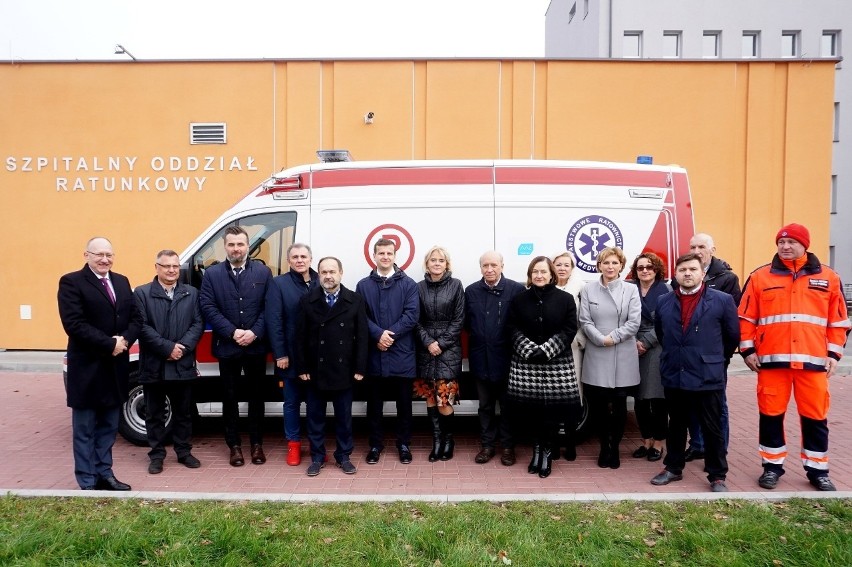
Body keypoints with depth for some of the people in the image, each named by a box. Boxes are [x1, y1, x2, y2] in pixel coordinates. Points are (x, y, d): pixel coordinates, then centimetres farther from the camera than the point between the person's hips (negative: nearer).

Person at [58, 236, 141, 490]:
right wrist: (109, 344, -20)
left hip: (116, 366, 6)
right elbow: (74, 323, -18)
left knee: (108, 427, 15)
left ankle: (104, 474, 26)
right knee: (85, 430, 5)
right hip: (87, 367, -6)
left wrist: (124, 340, -11)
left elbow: (135, 318, 8)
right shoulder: (71, 282, -7)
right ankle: (88, 483, 13)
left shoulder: (122, 282, 12)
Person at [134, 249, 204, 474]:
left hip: (183, 364, 2)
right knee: (154, 413, 9)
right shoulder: (141, 293, -1)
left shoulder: (191, 293, 8)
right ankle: (157, 455, 21)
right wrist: (167, 348, -16)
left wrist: (182, 347, -13)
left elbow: (198, 323, 1)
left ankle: (184, 452, 25)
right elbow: (142, 327, -9)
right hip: (154, 365, -2)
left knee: (183, 412, 12)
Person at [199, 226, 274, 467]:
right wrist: (232, 332, -14)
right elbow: (208, 307, -5)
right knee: (230, 398, 9)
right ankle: (234, 446, 21)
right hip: (227, 347, 0)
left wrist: (254, 332, -14)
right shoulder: (212, 274, 3)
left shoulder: (263, 272, 2)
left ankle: (257, 444, 23)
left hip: (256, 346, 0)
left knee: (256, 396, 10)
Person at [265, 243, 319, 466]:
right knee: (292, 402, 11)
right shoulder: (279, 284, -2)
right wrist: (280, 354, -11)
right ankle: (293, 444, 25)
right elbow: (273, 321, -7)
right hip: (291, 355, -2)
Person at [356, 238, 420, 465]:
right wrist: (378, 334, -16)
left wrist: (390, 335, -14)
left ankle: (404, 444, 23)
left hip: (401, 354, -1)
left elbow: (412, 315, -7)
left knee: (404, 402, 8)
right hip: (373, 354, 1)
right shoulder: (363, 286, 6)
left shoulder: (408, 284, 2)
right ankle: (376, 444, 24)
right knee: (374, 403, 10)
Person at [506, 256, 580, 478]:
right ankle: (536, 450, 22)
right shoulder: (519, 299, 6)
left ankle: (547, 453, 15)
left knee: (553, 409, -1)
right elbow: (512, 328, 2)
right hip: (526, 362, 1)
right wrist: (528, 349, -13)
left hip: (557, 363, -1)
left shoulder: (565, 299, 2)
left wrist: (546, 350, -14)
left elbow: (569, 329, -4)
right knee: (531, 409, 4)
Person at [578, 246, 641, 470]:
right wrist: (601, 339, -14)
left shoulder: (631, 290, 4)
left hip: (623, 356, 0)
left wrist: (613, 337, -13)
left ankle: (615, 447, 22)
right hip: (596, 355, 0)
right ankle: (604, 446, 22)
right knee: (598, 404, 3)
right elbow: (585, 321, -2)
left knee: (619, 404, 5)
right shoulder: (588, 289, 4)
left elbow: (634, 322, -5)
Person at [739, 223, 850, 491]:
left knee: (815, 417, 9)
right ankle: (772, 466, 21)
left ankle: (818, 470, 24)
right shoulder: (760, 277, 3)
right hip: (772, 359, 0)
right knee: (771, 415, 7)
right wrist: (748, 350, 1)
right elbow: (746, 317, 5)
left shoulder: (828, 277, 6)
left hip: (813, 360, 1)